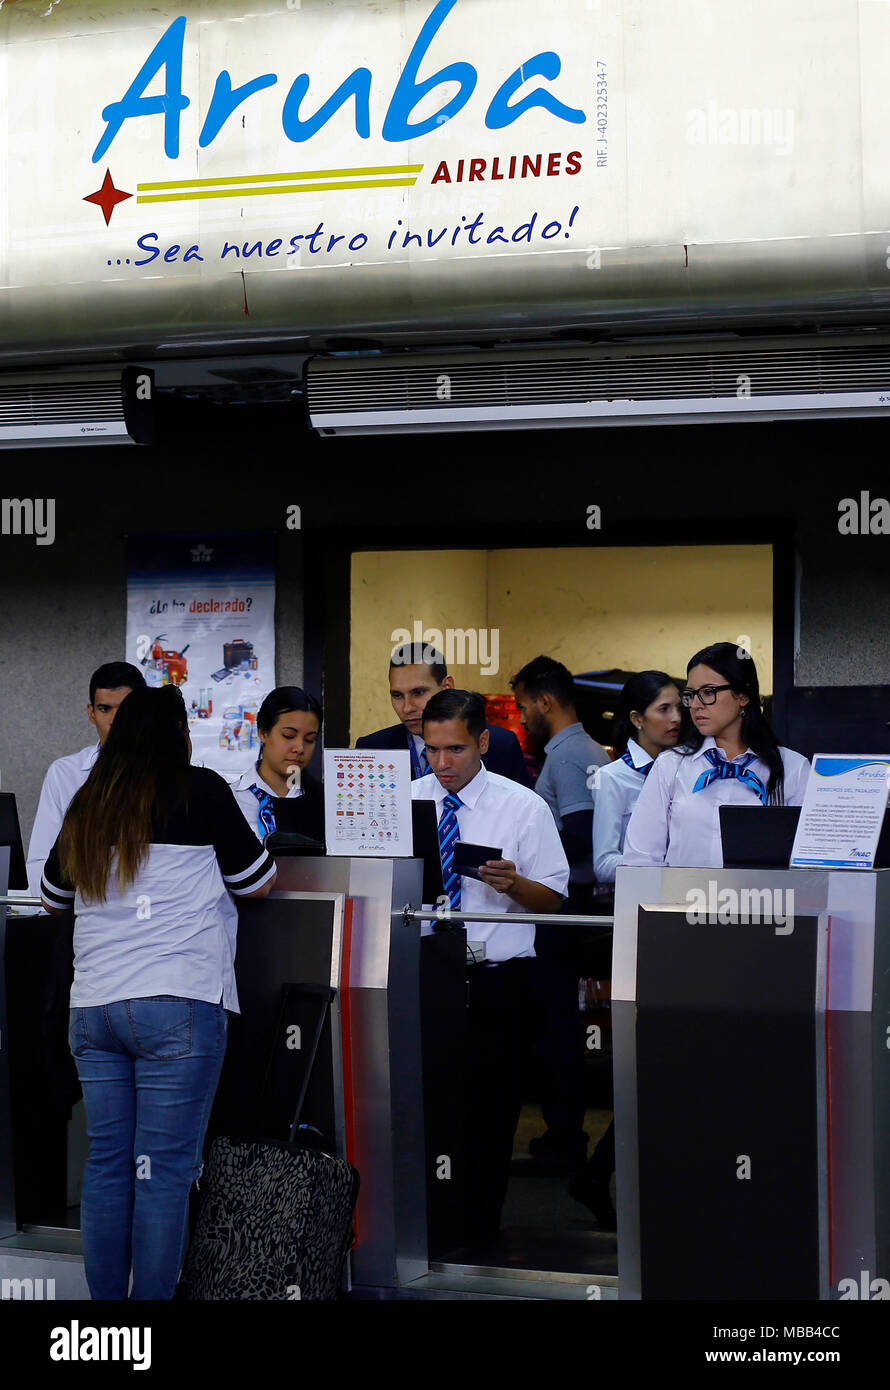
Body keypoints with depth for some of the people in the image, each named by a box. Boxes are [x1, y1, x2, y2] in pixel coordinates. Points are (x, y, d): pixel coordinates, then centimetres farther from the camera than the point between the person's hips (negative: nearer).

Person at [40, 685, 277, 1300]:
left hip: (93, 1005, 5)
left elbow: (53, 895, 27)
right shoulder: (200, 789, -1)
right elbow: (259, 882, 8)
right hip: (179, 1004, -5)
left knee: (106, 1164, 10)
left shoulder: (87, 804, 13)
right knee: (165, 1172, -3)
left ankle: (105, 1298, 13)